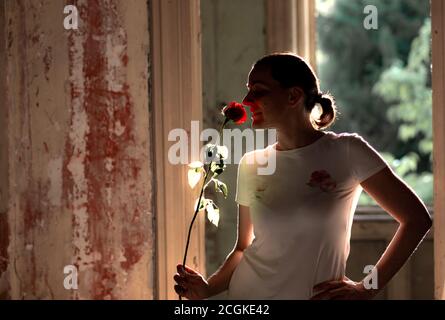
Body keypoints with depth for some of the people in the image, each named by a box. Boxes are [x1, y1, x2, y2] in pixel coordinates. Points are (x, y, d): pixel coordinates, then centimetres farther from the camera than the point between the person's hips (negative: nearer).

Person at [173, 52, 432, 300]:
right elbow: (244, 248, 8)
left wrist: (368, 287, -10)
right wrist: (209, 288, -9)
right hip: (247, 294, 3)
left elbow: (417, 218, -7)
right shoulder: (251, 165, 0)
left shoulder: (347, 152, -9)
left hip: (316, 294, -2)